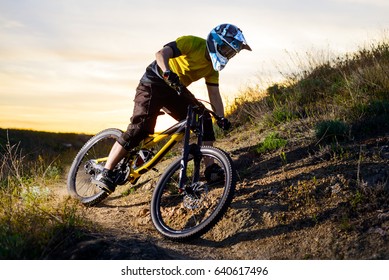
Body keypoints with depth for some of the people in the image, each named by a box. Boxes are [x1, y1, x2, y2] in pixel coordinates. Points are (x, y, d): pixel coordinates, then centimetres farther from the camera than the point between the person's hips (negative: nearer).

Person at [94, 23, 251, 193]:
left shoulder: (212, 67, 5)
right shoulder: (193, 42, -17)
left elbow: (214, 93, 1)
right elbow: (161, 54, -29)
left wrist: (221, 117, -12)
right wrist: (168, 73, -48)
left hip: (174, 91, 8)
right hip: (153, 84, -7)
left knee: (203, 121, -5)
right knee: (140, 129, -20)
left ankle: (210, 167, 0)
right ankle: (105, 173, -16)